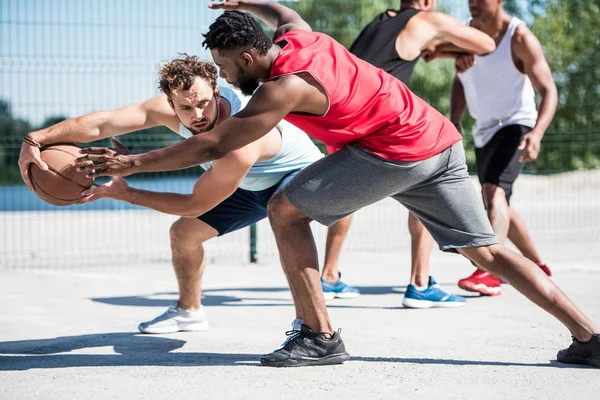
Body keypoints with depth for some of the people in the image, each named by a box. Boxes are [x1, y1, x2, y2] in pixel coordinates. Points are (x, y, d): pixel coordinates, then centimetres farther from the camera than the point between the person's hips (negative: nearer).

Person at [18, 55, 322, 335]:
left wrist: (125, 194, -26)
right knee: (183, 232, 10)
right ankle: (188, 311, 35)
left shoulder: (240, 143, -43)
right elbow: (102, 123, -28)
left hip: (301, 174, -7)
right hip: (251, 184, 7)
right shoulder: (171, 109, -25)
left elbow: (194, 205, -30)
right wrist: (35, 139, -37)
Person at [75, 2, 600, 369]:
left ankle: (320, 337, -4)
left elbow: (212, 145, -16)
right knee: (487, 251, 12)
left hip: (397, 152, -9)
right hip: (442, 142, 9)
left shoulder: (285, 89, -14)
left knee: (286, 210, -3)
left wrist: (131, 164, -12)